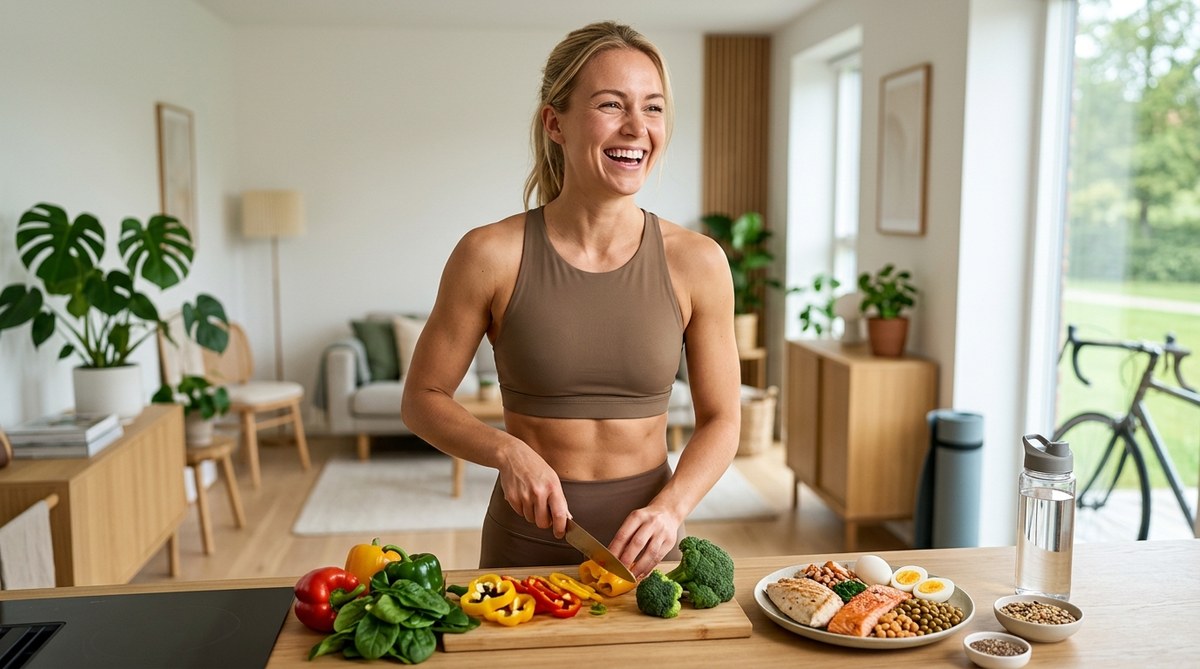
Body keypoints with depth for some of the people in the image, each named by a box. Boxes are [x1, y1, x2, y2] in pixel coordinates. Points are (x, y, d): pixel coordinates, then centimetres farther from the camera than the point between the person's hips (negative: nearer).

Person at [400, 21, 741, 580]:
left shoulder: (697, 262, -9)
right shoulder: (491, 255, -13)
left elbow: (720, 419, -2)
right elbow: (422, 398, -4)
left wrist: (671, 508, -17)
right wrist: (507, 451, -20)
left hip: (645, 543, 2)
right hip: (526, 539, -1)